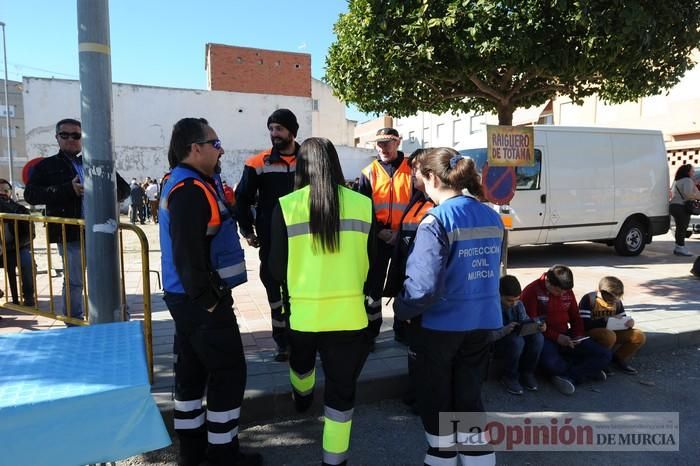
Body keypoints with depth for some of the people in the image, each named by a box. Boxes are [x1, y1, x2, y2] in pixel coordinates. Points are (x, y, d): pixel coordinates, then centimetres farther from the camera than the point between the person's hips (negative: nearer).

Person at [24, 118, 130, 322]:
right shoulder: (47, 165, 8)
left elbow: (124, 189, 12)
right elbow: (30, 194, -5)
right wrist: (68, 189, -16)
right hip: (70, 234, -2)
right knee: (74, 281, 4)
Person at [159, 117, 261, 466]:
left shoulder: (184, 184, 14)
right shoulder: (191, 190, -20)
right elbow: (188, 255, -27)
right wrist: (209, 301, -19)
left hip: (188, 297, 11)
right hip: (201, 300, -10)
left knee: (193, 370, 17)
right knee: (229, 374, 1)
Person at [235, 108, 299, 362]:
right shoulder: (259, 163, -3)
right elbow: (242, 198, 2)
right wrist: (247, 231, -1)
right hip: (271, 241, -1)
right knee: (275, 288, 8)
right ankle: (282, 341, 20)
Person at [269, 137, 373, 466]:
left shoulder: (287, 205, -9)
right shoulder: (362, 204, -5)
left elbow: (277, 270, -4)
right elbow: (372, 263, 3)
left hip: (303, 310, 2)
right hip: (349, 312, -1)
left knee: (301, 360, 31)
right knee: (342, 388, 12)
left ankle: (301, 399, 61)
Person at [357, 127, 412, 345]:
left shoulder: (410, 169, 1)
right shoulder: (369, 172, 4)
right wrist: (379, 230, -10)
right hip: (377, 238, 0)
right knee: (373, 284, 5)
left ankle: (402, 330, 24)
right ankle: (370, 331, 17)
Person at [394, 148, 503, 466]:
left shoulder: (436, 221, -19)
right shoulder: (492, 218, 3)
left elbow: (424, 285, -24)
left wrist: (401, 309, -7)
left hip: (444, 323, -6)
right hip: (483, 320, 6)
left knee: (436, 399, 15)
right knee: (470, 396, 18)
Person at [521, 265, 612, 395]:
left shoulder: (567, 291, 9)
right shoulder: (532, 291, -12)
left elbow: (575, 317, 20)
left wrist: (578, 335, 1)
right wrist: (556, 337, -21)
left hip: (565, 337, 6)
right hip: (544, 338, -6)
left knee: (605, 355, -9)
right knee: (551, 364, -38)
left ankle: (571, 376, -17)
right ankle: (588, 369, -9)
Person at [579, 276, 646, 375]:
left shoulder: (616, 301, 3)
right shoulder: (589, 299, -18)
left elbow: (623, 319, 9)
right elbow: (584, 324, -24)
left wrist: (629, 322, -15)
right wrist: (606, 320, -24)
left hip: (611, 331, 7)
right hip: (591, 333, -6)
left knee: (639, 336, -12)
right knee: (609, 336, -39)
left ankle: (619, 358, 9)